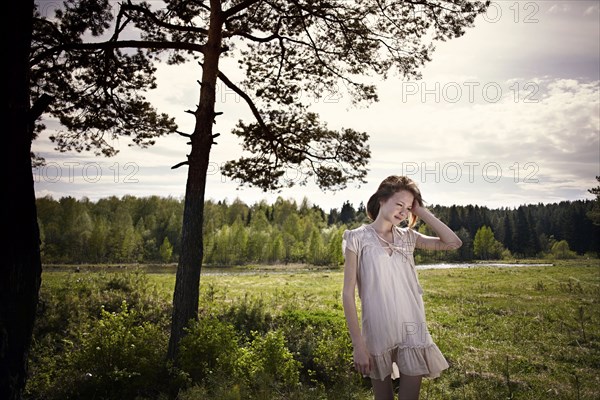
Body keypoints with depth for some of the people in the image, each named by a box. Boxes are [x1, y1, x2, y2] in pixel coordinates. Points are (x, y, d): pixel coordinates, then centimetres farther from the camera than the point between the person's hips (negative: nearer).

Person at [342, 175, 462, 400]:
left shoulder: (407, 237, 8)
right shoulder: (358, 238, -5)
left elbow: (453, 243, -2)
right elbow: (348, 293, -7)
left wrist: (421, 212, -1)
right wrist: (358, 344, -12)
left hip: (412, 333, 3)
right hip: (378, 336, -3)